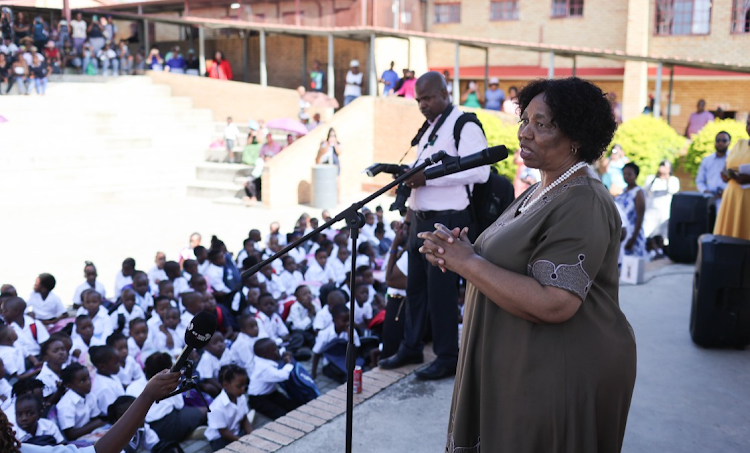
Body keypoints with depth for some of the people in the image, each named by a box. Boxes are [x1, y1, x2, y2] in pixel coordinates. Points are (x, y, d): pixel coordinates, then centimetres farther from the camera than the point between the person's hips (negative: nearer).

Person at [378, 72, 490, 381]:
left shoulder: (464, 125, -11)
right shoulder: (429, 128, 17)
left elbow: (479, 171, -22)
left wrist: (428, 177, -24)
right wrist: (411, 210, 18)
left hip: (447, 221, -9)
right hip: (421, 219, 9)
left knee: (440, 289, -3)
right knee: (415, 285, 15)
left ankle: (448, 358, 11)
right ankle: (411, 348, 28)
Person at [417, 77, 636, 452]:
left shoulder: (582, 207, -21)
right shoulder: (541, 191, 11)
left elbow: (553, 304, -30)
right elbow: (511, 261, 16)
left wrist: (469, 262, -23)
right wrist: (454, 252, -4)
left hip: (562, 379, -9)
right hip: (523, 368, 9)